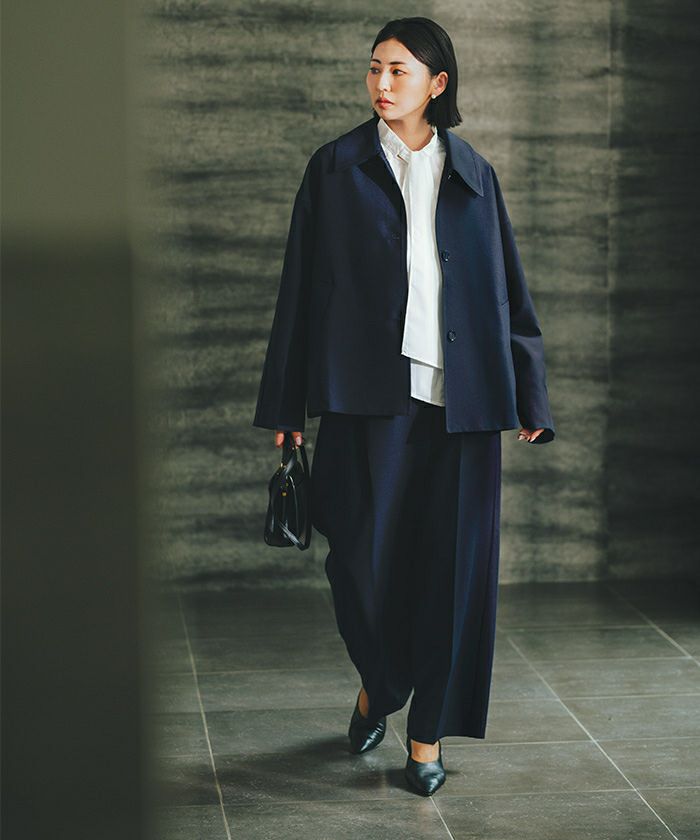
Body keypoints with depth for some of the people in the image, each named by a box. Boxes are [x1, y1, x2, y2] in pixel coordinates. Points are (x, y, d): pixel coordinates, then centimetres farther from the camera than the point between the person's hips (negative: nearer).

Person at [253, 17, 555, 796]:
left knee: (450, 562, 1)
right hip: (370, 391, -1)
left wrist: (527, 395, 6)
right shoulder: (336, 167, 5)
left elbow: (506, 287, 12)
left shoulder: (473, 174, 10)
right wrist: (289, 404, 1)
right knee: (362, 554, -3)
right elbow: (304, 285, 4)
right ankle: (376, 682, 28)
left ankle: (428, 730, 15)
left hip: (459, 397, 1)